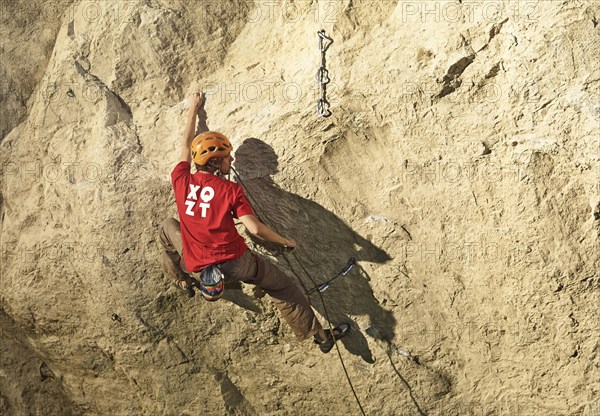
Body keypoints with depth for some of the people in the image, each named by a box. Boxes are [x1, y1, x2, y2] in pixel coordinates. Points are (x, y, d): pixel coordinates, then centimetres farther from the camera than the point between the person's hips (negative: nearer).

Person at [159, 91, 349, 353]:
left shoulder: (181, 181, -4)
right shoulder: (231, 190, -13)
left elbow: (187, 146, 14)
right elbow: (255, 228, -18)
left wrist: (193, 109, 27)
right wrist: (286, 242, 0)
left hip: (196, 265, 3)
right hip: (235, 264, -3)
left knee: (168, 226, 29)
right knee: (283, 287, 16)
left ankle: (180, 280, 32)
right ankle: (320, 336, 20)